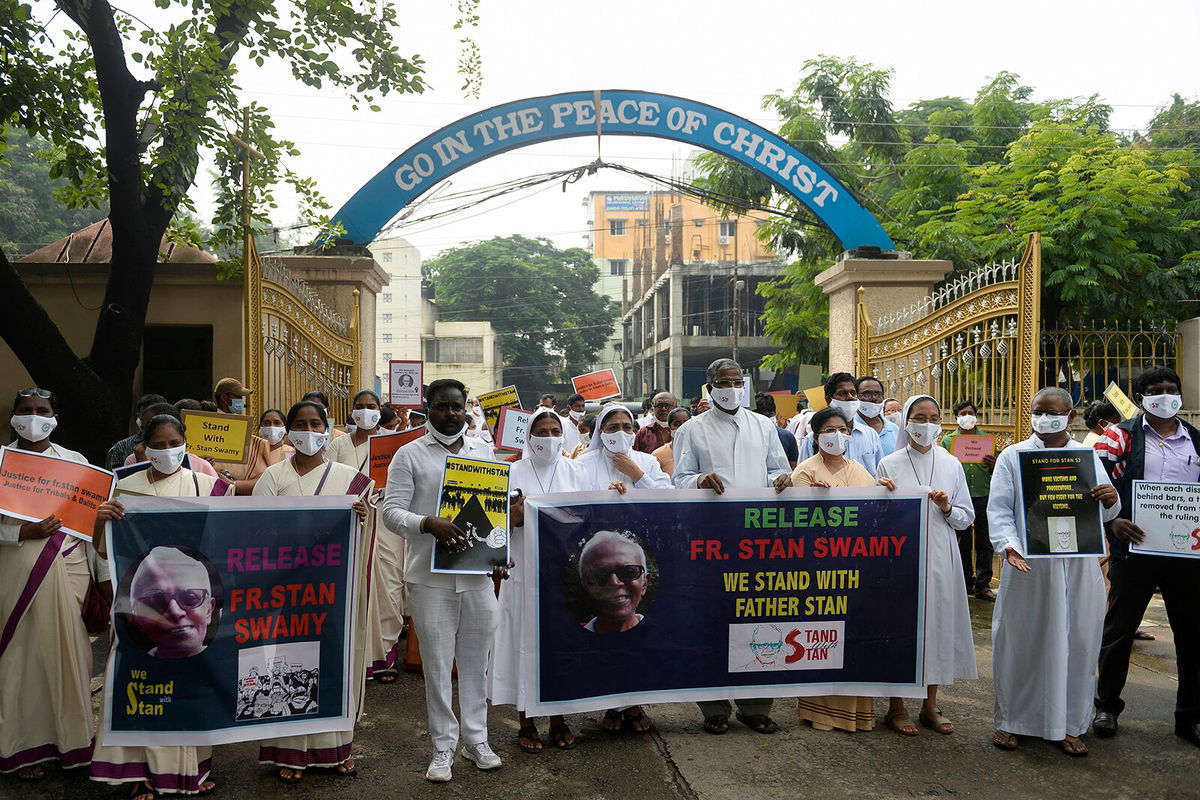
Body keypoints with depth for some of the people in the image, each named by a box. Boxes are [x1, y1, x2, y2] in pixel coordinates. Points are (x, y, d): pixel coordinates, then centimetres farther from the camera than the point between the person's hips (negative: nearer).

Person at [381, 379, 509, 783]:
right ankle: (443, 747, 19)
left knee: (476, 659, 12)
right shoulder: (409, 455, -2)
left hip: (478, 574, 3)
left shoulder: (483, 450, 10)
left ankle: (476, 739, 27)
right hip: (430, 577, -3)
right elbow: (391, 511, -7)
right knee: (437, 664, 5)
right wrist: (429, 525, -24)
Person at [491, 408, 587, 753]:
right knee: (526, 638, 0)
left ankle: (558, 720, 18)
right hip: (526, 571, -2)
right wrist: (513, 515, -18)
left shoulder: (573, 470, 9)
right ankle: (526, 722, 12)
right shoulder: (514, 472, 3)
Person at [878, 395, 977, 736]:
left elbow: (967, 518, 10)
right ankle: (896, 706, 15)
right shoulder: (889, 465, 0)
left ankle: (929, 705, 22)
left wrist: (948, 508, -10)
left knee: (938, 622, 7)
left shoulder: (952, 465, 7)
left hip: (940, 558, 3)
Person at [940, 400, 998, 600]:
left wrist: (994, 465, -11)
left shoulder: (987, 439, 11)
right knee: (962, 543, 8)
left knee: (984, 543, 3)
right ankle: (966, 582, 19)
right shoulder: (948, 440, 8)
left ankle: (983, 585, 10)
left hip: (983, 496, 1)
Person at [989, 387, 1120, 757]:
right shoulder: (1013, 456, 4)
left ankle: (1067, 724, 20)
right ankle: (1011, 720, 18)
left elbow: (1103, 514, 5)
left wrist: (1110, 500, -18)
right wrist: (1008, 545, -20)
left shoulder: (1089, 457, 11)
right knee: (1019, 642, 4)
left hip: (1078, 567, 2)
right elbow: (999, 509, -3)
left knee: (1076, 643, 6)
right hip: (1027, 565, -2)